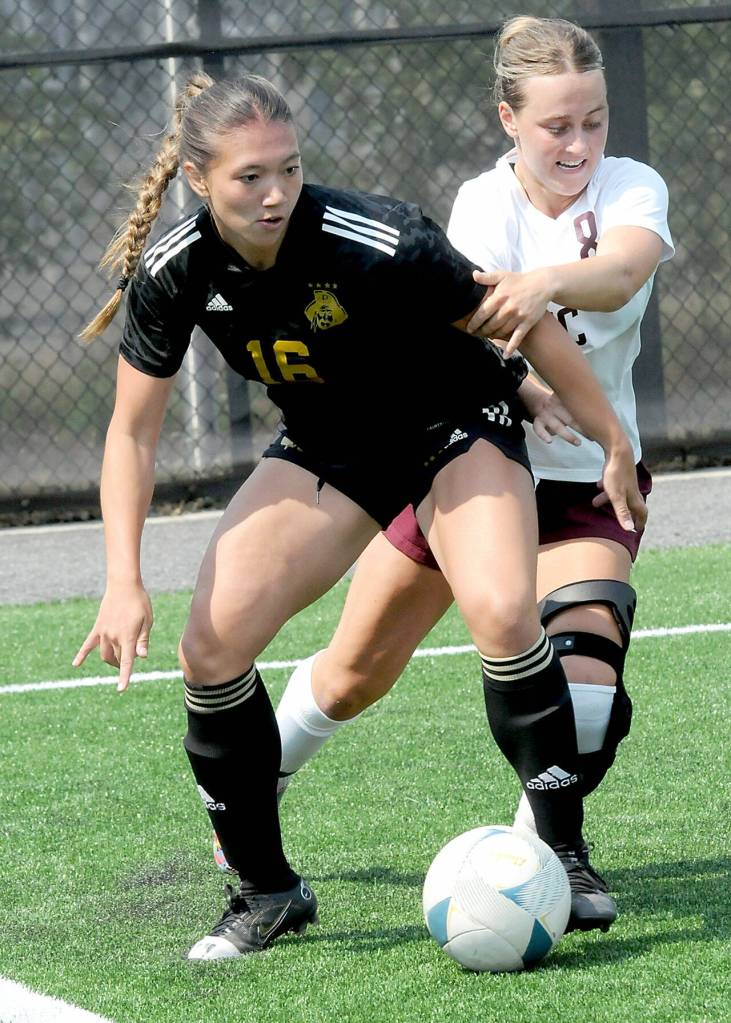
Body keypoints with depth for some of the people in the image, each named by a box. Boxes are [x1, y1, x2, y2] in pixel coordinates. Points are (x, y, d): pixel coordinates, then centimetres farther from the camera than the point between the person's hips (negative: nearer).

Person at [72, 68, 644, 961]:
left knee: (502, 614, -30)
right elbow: (131, 430, -9)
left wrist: (614, 444, -10)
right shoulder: (172, 273, -21)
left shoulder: (378, 243, -33)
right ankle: (266, 892, 5)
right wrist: (123, 582, -19)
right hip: (326, 449, 4)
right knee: (210, 648, -12)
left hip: (456, 427, -4)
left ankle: (563, 856, -14)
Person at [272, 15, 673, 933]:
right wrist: (519, 382, -57)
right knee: (356, 673, 9)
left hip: (585, 479, 0)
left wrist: (548, 282, -61)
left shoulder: (632, 190, -14)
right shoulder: (486, 205, -15)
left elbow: (620, 272, -37)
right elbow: (466, 320, -34)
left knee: (588, 645, -26)